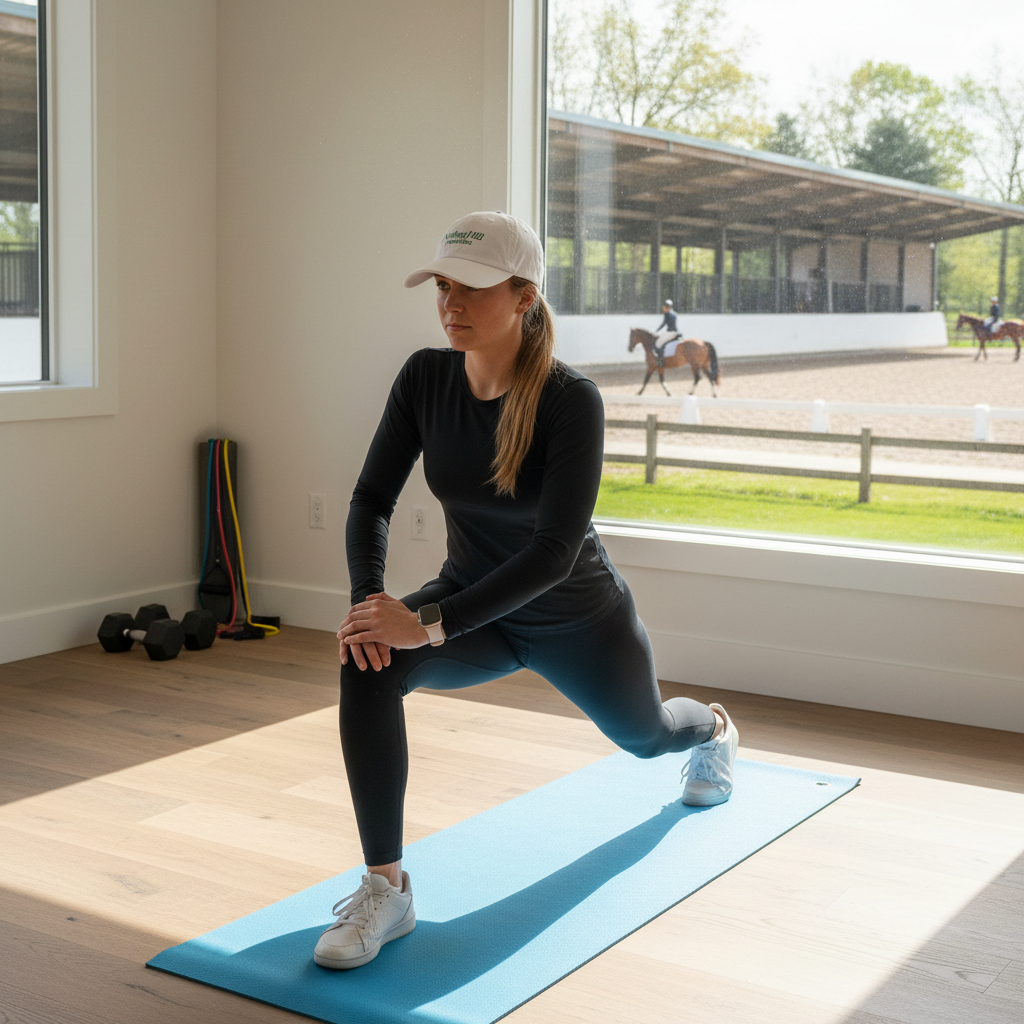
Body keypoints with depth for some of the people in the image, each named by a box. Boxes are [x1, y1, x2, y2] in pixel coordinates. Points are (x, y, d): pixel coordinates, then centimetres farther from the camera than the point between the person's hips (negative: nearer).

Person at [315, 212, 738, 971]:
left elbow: (554, 552, -37)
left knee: (642, 732, 27)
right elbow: (373, 497, -13)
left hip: (577, 618, -3)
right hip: (476, 603, 3)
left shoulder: (571, 400, -32)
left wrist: (428, 623, -43)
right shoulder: (425, 378, -17)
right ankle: (386, 889, -21)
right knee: (369, 667, -30)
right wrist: (369, 600, -31)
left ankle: (714, 728, 66)